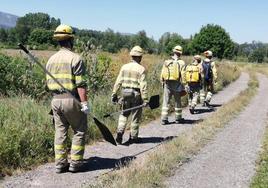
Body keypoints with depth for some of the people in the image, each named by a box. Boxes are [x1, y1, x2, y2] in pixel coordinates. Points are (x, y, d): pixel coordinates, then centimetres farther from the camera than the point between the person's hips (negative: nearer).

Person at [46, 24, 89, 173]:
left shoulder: (51, 59, 11)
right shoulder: (76, 58, -10)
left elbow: (48, 83, 14)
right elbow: (80, 84, -16)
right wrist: (84, 102, -16)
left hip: (55, 100, 6)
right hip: (71, 100, -6)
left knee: (60, 132, 12)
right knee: (80, 131, 7)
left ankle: (60, 164, 15)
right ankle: (75, 163, 8)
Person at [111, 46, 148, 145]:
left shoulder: (124, 67, 3)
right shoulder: (141, 69, -9)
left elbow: (118, 82, 3)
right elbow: (143, 86, -14)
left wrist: (114, 94, 7)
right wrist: (145, 99, -12)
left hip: (125, 93, 4)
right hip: (136, 95, -4)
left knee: (124, 114, 18)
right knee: (135, 116, 9)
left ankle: (120, 132, 1)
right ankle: (133, 137, 17)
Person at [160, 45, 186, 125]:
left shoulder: (166, 62, 6)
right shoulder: (181, 63, -4)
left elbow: (162, 75, 6)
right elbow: (183, 76, -6)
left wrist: (163, 83, 14)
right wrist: (183, 87, -1)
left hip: (167, 84, 2)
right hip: (177, 84, -2)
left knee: (166, 102, 4)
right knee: (177, 102, 11)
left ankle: (164, 119, 1)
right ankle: (178, 118, 20)